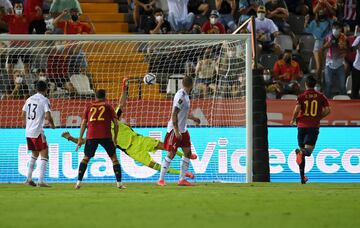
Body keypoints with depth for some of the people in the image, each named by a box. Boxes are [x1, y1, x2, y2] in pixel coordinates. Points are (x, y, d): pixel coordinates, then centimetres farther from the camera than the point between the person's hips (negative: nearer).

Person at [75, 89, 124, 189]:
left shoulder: (89, 107, 17)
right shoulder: (108, 107, 12)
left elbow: (83, 123, 11)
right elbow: (116, 123, 7)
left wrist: (80, 138, 12)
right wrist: (115, 138, 17)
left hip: (91, 136, 2)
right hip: (105, 136, -2)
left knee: (86, 158, 15)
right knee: (114, 158, 9)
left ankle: (79, 182, 5)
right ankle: (119, 183, 0)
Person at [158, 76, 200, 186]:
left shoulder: (185, 95, 10)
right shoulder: (181, 96, -19)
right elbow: (174, 114, -24)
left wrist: (193, 118, 41)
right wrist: (176, 131, -27)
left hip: (183, 129, 9)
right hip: (175, 129, -9)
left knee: (188, 153, 7)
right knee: (171, 154, -7)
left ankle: (182, 179, 11)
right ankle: (161, 179, -1)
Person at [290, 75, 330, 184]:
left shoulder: (301, 96, 0)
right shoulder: (321, 96, 5)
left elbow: (297, 109, -14)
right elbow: (327, 110, -1)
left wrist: (293, 120, 3)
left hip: (302, 125, 1)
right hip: (314, 126, 0)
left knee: (302, 149, 12)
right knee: (309, 149, -7)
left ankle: (302, 177, 14)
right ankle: (303, 152, -46)